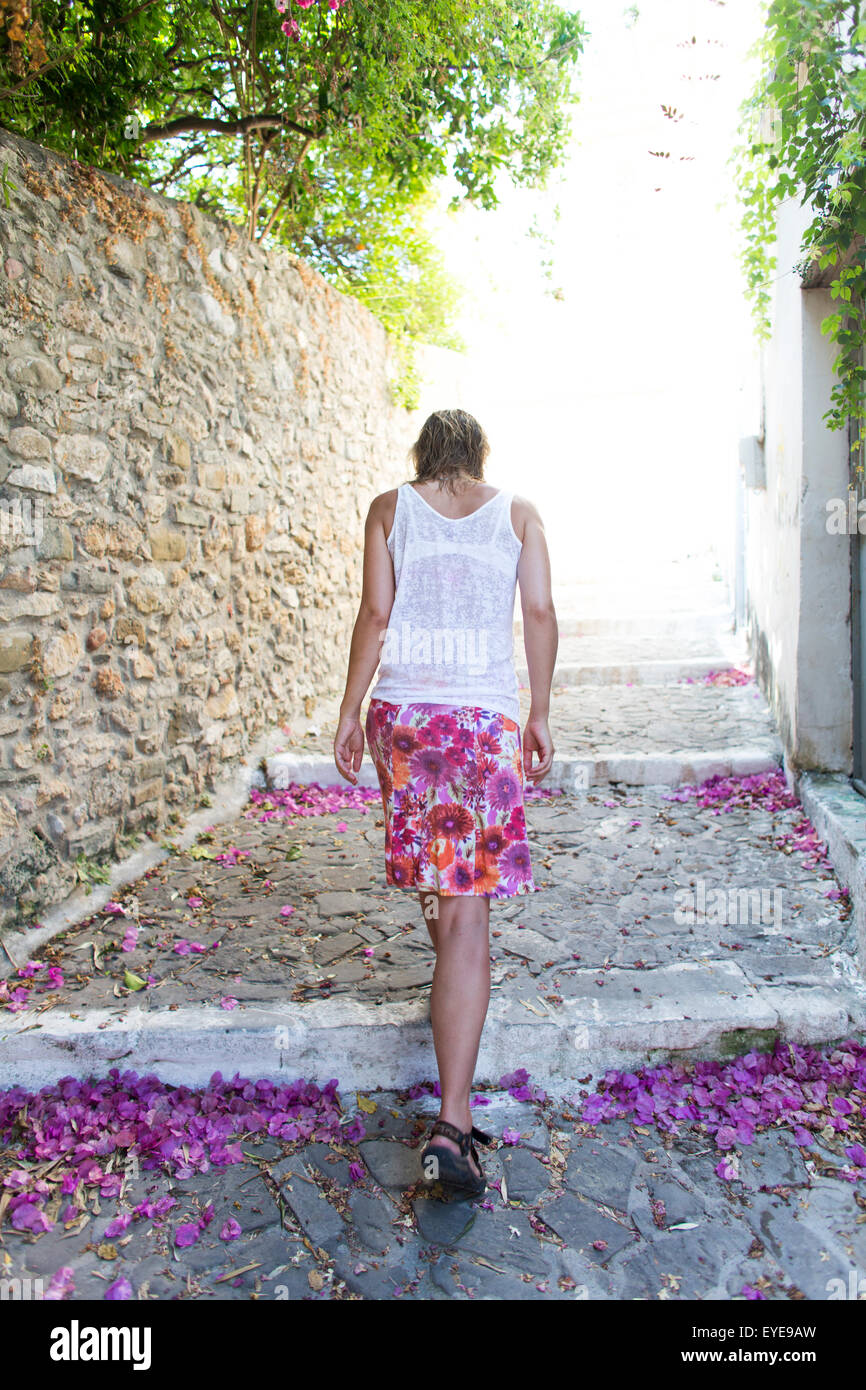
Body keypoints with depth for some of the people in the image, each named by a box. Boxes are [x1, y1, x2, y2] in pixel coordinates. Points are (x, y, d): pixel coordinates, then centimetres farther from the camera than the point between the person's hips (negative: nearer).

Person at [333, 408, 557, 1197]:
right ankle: (452, 1123, -10)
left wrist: (350, 711, 5)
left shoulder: (390, 508, 9)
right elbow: (541, 614, 4)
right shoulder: (517, 513, 10)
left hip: (404, 708, 2)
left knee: (431, 863, 24)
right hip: (489, 716, -1)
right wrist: (540, 715, 11)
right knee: (469, 911, -5)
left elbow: (375, 613, 1)